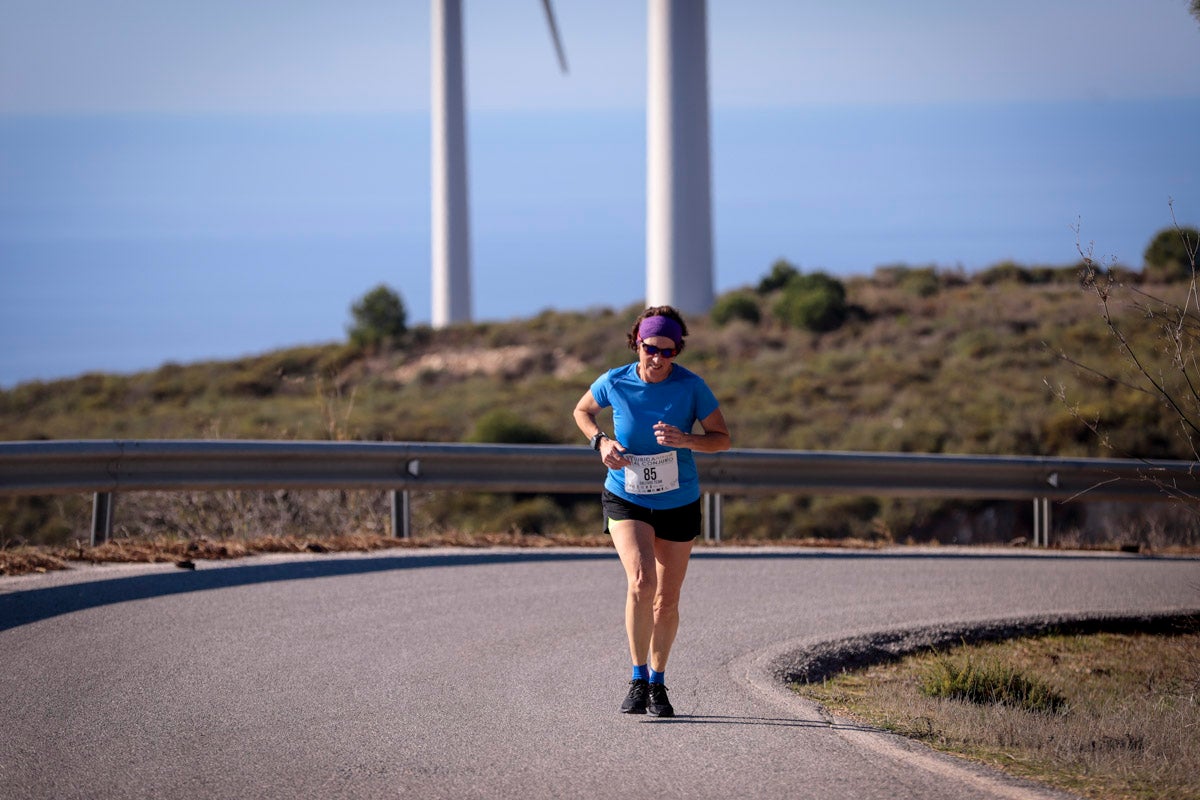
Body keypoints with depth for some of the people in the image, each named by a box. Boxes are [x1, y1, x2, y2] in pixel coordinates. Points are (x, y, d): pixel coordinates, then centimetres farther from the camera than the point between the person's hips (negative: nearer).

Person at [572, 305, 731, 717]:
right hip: (626, 501, -1)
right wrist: (601, 442, -11)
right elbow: (582, 411, 8)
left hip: (678, 503, 1)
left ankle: (658, 683, 30)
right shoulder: (614, 383, -12)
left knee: (667, 601, 9)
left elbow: (722, 439, -10)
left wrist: (686, 440, -30)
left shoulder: (691, 385, -14)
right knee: (641, 581, -24)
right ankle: (638, 679, -15)